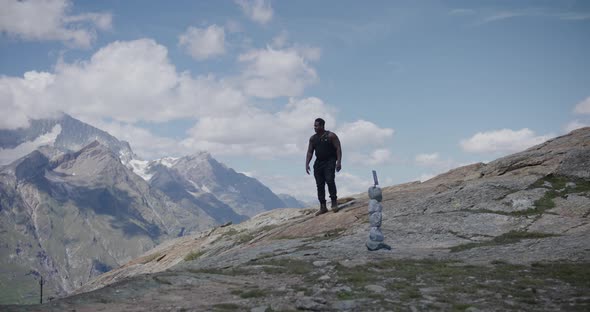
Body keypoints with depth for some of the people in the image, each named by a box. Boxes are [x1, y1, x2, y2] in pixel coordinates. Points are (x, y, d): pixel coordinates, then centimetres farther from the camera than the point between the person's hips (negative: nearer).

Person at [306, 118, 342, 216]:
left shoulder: (331, 136, -5)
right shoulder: (313, 138, 12)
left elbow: (338, 149, -8)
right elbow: (310, 152, 13)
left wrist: (339, 162, -18)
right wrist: (307, 164, 0)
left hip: (330, 161, -6)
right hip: (318, 162, 6)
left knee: (329, 180, -21)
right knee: (319, 184, 2)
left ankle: (334, 202, -13)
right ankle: (323, 207, 6)